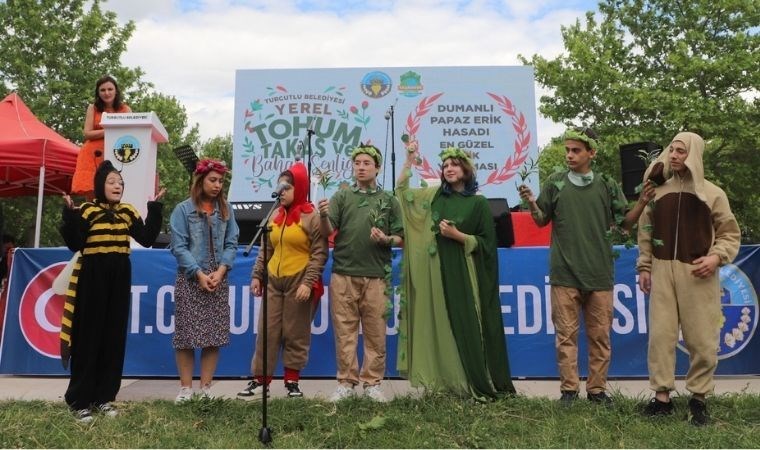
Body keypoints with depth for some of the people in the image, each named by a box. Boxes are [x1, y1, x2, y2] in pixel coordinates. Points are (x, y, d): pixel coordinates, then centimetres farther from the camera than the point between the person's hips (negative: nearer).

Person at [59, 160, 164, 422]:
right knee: (88, 338, -1)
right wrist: (69, 213, -23)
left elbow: (147, 239, 1)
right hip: (92, 278, -5)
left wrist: (155, 208, 0)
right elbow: (74, 244, -14)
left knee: (114, 338, 7)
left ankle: (104, 397, 18)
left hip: (120, 279, 5)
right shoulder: (86, 210, -6)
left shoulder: (128, 212, 7)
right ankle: (79, 400, 9)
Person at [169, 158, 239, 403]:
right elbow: (179, 246, -6)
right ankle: (186, 388, 12)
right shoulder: (183, 209, -1)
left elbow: (231, 244, 5)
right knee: (186, 334, 0)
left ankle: (206, 387, 14)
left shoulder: (226, 210, 8)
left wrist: (221, 270, -10)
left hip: (219, 280, 3)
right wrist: (199, 274, -14)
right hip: (190, 279, -3)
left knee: (214, 335, 4)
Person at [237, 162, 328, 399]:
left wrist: (308, 282, -17)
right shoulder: (276, 216, 12)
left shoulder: (311, 217, -6)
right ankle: (260, 380, 17)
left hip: (298, 283, -5)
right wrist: (257, 275, 12)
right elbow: (266, 250, 18)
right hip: (273, 282, 5)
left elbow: (320, 254, -10)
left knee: (296, 335, 4)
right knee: (267, 332, 7)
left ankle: (292, 382, 16)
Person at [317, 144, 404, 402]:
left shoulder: (389, 200, 9)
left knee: (376, 333, 6)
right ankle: (346, 382, 16)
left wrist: (386, 239, -13)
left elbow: (400, 238, 8)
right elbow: (328, 233, 0)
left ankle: (372, 383, 17)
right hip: (343, 275, 0)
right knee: (345, 332, 5)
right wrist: (324, 216, -20)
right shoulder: (342, 196, 9)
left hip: (376, 277, 0)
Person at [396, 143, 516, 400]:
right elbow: (401, 191, 16)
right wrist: (409, 160, 7)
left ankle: (481, 384, 7)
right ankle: (449, 381, 14)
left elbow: (487, 243, -3)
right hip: (439, 273, 4)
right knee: (444, 326, 5)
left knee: (468, 327, -3)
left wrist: (457, 235, -15)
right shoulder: (435, 196, 10)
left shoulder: (478, 203, -2)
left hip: (465, 275, -4)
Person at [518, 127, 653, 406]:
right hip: (564, 272, -1)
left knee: (600, 334, 7)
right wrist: (532, 204, -10)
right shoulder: (555, 183, 4)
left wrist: (642, 203, -7)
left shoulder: (607, 185, 6)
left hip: (600, 273, 1)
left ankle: (597, 388, 20)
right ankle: (569, 389, 12)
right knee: (566, 334, 3)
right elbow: (542, 221, 9)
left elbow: (625, 224, 9)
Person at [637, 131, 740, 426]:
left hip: (698, 274, -2)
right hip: (663, 271, 2)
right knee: (660, 335, 1)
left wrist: (716, 257, -12)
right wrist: (644, 267, 7)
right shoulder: (658, 191, 10)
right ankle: (662, 397, 9)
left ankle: (698, 398, 17)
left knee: (702, 339, 2)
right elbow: (645, 233, 13)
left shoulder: (712, 193, 3)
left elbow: (730, 233, 5)